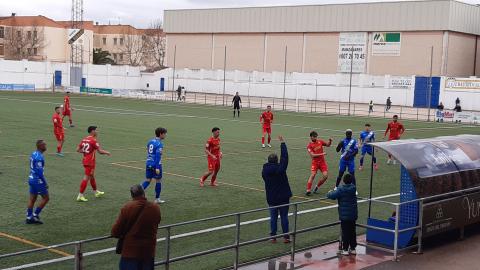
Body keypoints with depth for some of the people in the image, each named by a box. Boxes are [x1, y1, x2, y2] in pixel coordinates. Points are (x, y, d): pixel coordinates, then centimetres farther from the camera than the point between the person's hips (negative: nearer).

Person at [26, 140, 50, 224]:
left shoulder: (34, 154, 8)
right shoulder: (39, 157, -21)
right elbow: (40, 172, -23)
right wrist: (45, 183, -15)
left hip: (31, 179, 9)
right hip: (38, 180, -9)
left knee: (32, 199, 13)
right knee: (46, 198, 3)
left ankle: (29, 218, 16)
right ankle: (35, 215, 6)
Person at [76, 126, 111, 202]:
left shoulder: (84, 139, 7)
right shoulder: (93, 140, -16)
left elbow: (78, 149, 7)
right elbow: (100, 151, -16)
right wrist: (107, 152, 1)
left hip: (85, 160, 9)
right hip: (90, 162, -9)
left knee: (92, 176, 22)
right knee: (86, 178, -4)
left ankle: (96, 192, 38)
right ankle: (80, 196, -4)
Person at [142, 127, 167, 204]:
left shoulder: (150, 142, 10)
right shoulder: (159, 144, -15)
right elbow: (158, 156, -21)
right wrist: (157, 168, -22)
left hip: (148, 163, 7)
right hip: (155, 165, -7)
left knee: (147, 180, 12)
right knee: (158, 181, 8)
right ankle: (157, 199, 16)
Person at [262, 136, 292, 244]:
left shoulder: (264, 170, -6)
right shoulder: (280, 168, -15)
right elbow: (284, 157, -10)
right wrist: (282, 143, -4)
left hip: (271, 198, 2)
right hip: (283, 197, -2)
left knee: (273, 217, 10)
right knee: (284, 216, 6)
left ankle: (273, 237, 12)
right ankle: (286, 237, 9)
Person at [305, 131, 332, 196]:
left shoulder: (320, 141, 7)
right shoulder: (309, 146, -6)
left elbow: (328, 145, 20)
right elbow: (312, 155, -15)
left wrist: (330, 141, -2)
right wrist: (321, 154, -20)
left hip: (322, 162, 4)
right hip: (315, 162, -4)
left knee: (325, 176, -7)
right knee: (312, 175, -17)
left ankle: (317, 187, 15)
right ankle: (308, 190, -13)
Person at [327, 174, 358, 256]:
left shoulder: (341, 189, -16)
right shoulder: (353, 188, 0)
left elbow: (332, 196, -23)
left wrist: (330, 193, 1)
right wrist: (334, 191, 14)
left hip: (344, 215, -5)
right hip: (353, 215, 5)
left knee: (345, 232, 1)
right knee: (353, 232, 14)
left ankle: (345, 249, 3)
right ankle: (353, 248, 20)